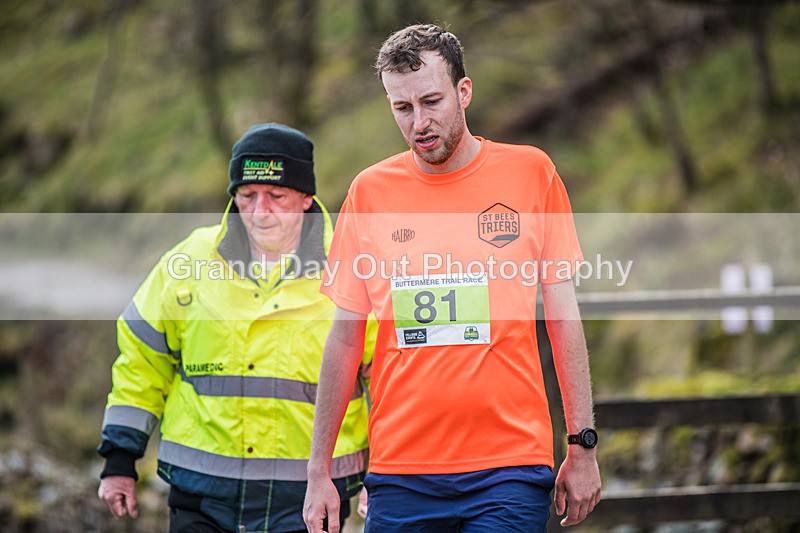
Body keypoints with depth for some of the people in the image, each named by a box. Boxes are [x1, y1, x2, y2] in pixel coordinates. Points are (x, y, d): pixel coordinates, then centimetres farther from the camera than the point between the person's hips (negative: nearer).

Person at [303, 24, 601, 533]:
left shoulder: (531, 172, 3)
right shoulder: (370, 191, 5)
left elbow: (563, 316, 6)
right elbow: (345, 338, 9)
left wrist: (583, 445, 1)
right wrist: (319, 471, 6)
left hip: (510, 467, -1)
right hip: (400, 471, 1)